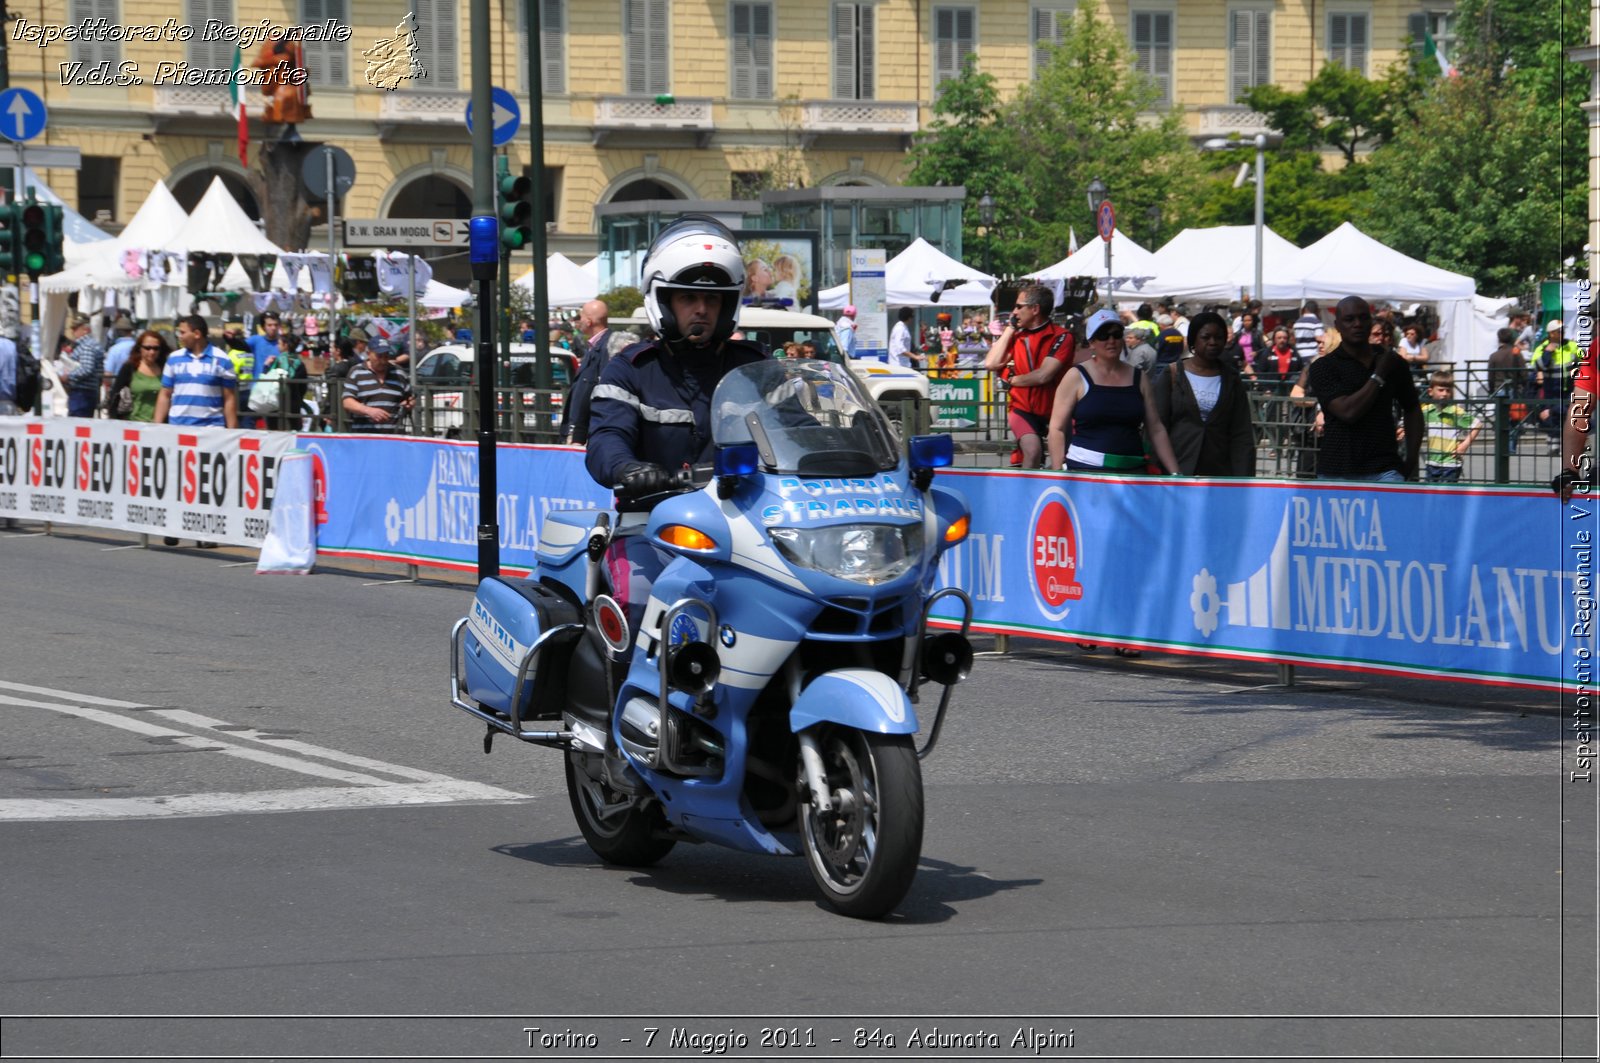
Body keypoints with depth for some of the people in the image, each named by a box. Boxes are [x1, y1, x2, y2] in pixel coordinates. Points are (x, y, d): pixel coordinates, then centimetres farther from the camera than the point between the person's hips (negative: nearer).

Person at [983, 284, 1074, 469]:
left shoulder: (1061, 337, -9)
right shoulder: (1016, 336, 8)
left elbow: (1043, 376, -18)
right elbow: (990, 364, -4)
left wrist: (1012, 379, -3)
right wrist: (1009, 329, -1)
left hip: (1054, 411, -1)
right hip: (1023, 409, 1)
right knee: (1033, 450, -26)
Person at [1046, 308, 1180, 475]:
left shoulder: (1139, 378, 13)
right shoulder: (1077, 377, 3)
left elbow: (1156, 430, 14)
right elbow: (1057, 429, 0)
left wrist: (1175, 474, 8)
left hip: (1133, 471, 3)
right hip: (1085, 470, -3)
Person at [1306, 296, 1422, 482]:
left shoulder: (1393, 363, 11)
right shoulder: (1323, 367, 0)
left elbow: (1412, 410, 23)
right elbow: (1348, 412, -14)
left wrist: (1411, 461, 13)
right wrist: (1378, 376, -5)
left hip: (1384, 471, 1)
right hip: (1337, 472, -1)